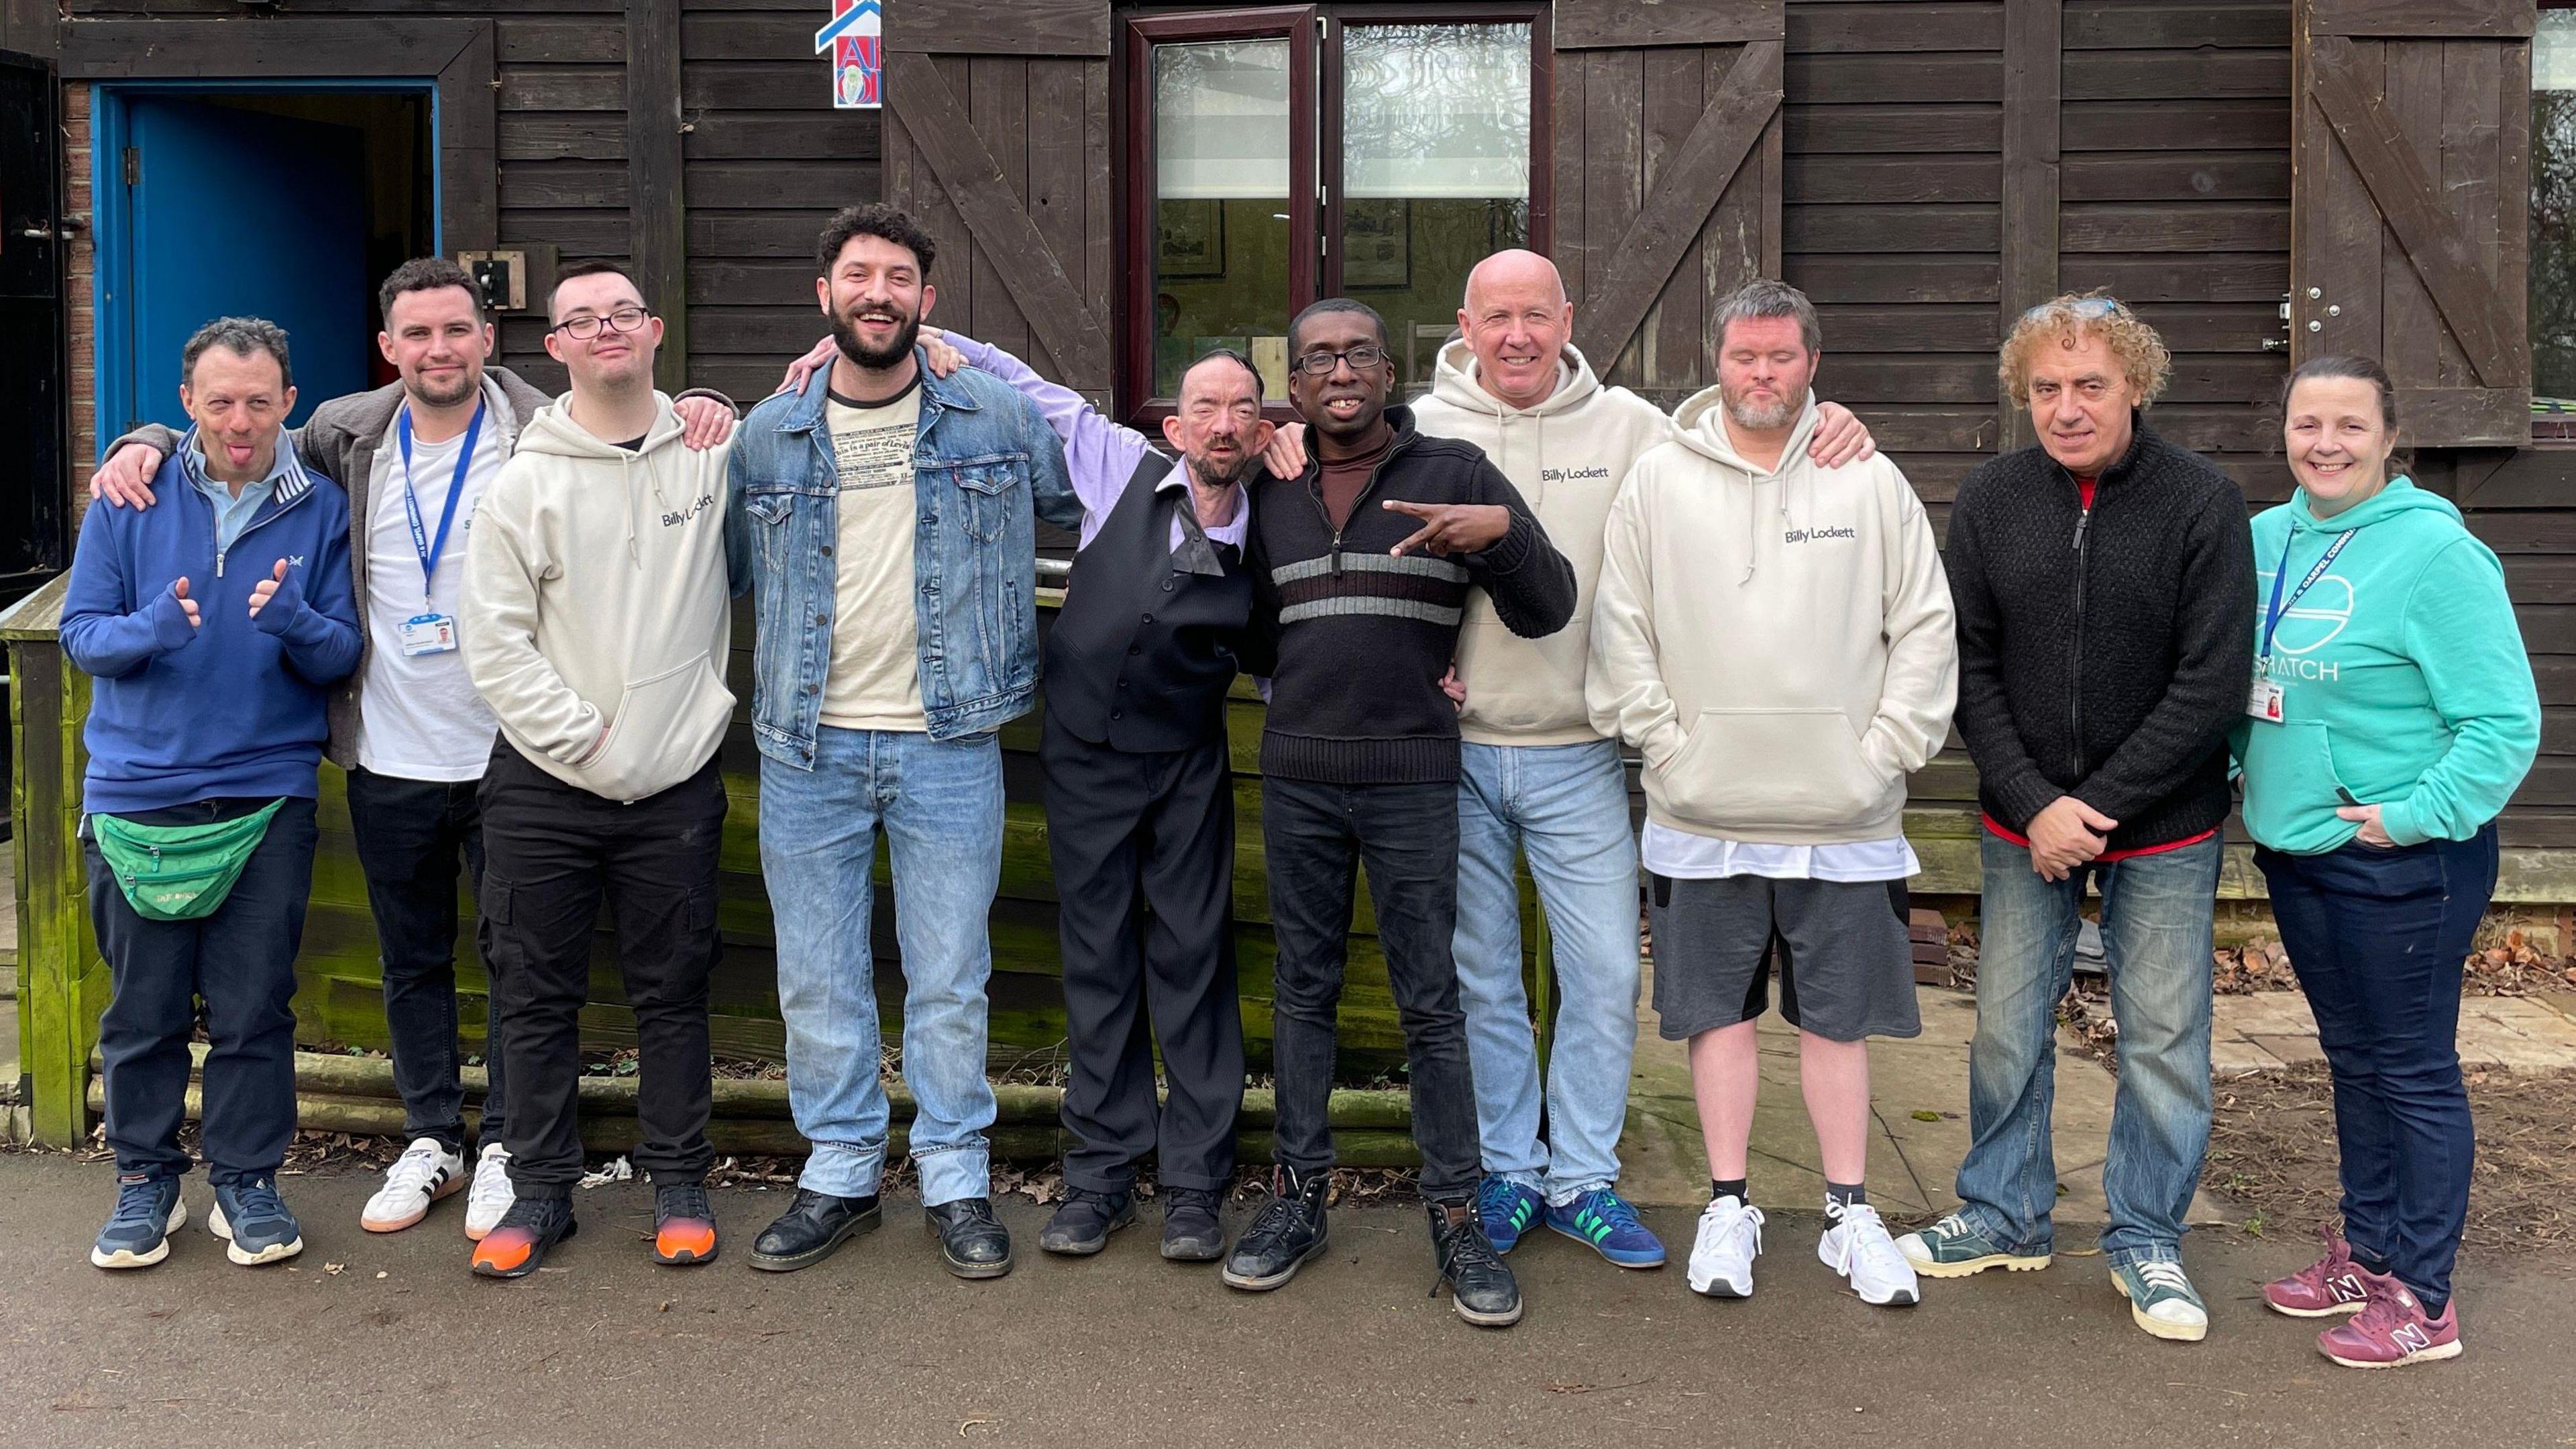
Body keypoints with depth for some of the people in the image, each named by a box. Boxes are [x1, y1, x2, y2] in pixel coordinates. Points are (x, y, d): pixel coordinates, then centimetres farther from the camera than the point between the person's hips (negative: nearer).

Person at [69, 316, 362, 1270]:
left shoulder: (322, 510, 2)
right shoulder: (132, 499, 2)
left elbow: (345, 654, 0)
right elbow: (81, 631, 1)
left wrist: (297, 623, -22)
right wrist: (149, 630, -20)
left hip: (268, 796, 0)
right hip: (137, 791, 0)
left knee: (255, 1008, 5)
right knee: (144, 1007, 9)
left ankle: (248, 1180, 20)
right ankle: (145, 1179, 25)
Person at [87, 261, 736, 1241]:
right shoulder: (349, 436, 3)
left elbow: (648, 428, 0)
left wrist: (699, 408, -22)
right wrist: (146, 445, 1)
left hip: (509, 753, -3)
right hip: (388, 757, 4)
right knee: (410, 960, 15)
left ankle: (506, 1143, 23)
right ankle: (431, 1139, 31)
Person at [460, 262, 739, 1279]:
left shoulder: (717, 455, 3)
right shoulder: (526, 482, -1)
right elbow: (496, 643, -5)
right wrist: (588, 738, -10)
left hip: (677, 784, 0)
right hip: (544, 785, 0)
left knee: (673, 991, 8)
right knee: (537, 994, 7)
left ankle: (680, 1184, 21)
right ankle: (541, 1189, 20)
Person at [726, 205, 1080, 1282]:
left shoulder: (997, 419, 1)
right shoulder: (766, 435, 5)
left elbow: (1097, 506, 15)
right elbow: (728, 567, 19)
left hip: (949, 742, -2)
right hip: (807, 747, 2)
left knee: (950, 978, 6)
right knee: (816, 978, 10)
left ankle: (956, 1176, 20)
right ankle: (840, 1169, 25)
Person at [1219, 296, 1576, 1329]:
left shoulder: (1455, 473, 0)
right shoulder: (1271, 497, 12)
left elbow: (1548, 612, -6)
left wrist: (1500, 532, -22)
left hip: (1412, 782, -3)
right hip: (1296, 779, 4)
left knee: (1431, 1003, 0)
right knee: (1303, 991, 11)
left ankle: (1456, 1214, 10)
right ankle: (1299, 1195, 22)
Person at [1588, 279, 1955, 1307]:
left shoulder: (1871, 483, 3)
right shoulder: (1659, 481, 2)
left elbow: (1925, 631, 3)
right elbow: (1622, 634, 2)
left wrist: (1884, 752, -4)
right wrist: (1667, 746, -5)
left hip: (1844, 819, 0)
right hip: (1702, 813, 0)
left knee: (1839, 1016, 9)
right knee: (1720, 1010, 9)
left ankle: (1850, 1214, 21)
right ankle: (1728, 1209, 21)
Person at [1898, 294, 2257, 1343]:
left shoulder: (2203, 503, -9)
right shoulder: (1990, 501, -1)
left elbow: (2211, 684, -11)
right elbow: (1969, 667, -1)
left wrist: (2101, 805, -15)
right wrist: (2033, 804, -11)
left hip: (2163, 830, -2)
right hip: (2023, 821, 2)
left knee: (2164, 1036, 5)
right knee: (2008, 1026, 10)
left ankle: (2148, 1239, 22)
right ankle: (2004, 1217, 27)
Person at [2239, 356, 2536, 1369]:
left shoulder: (2437, 552, -16)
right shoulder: (2264, 540, 5)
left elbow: (2506, 722, -16)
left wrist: (2415, 815, -20)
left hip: (2402, 865, -7)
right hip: (2295, 852, 7)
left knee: (2414, 1070, 4)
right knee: (2352, 1059, 19)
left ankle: (2422, 1298, 16)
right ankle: (2368, 1252, 34)